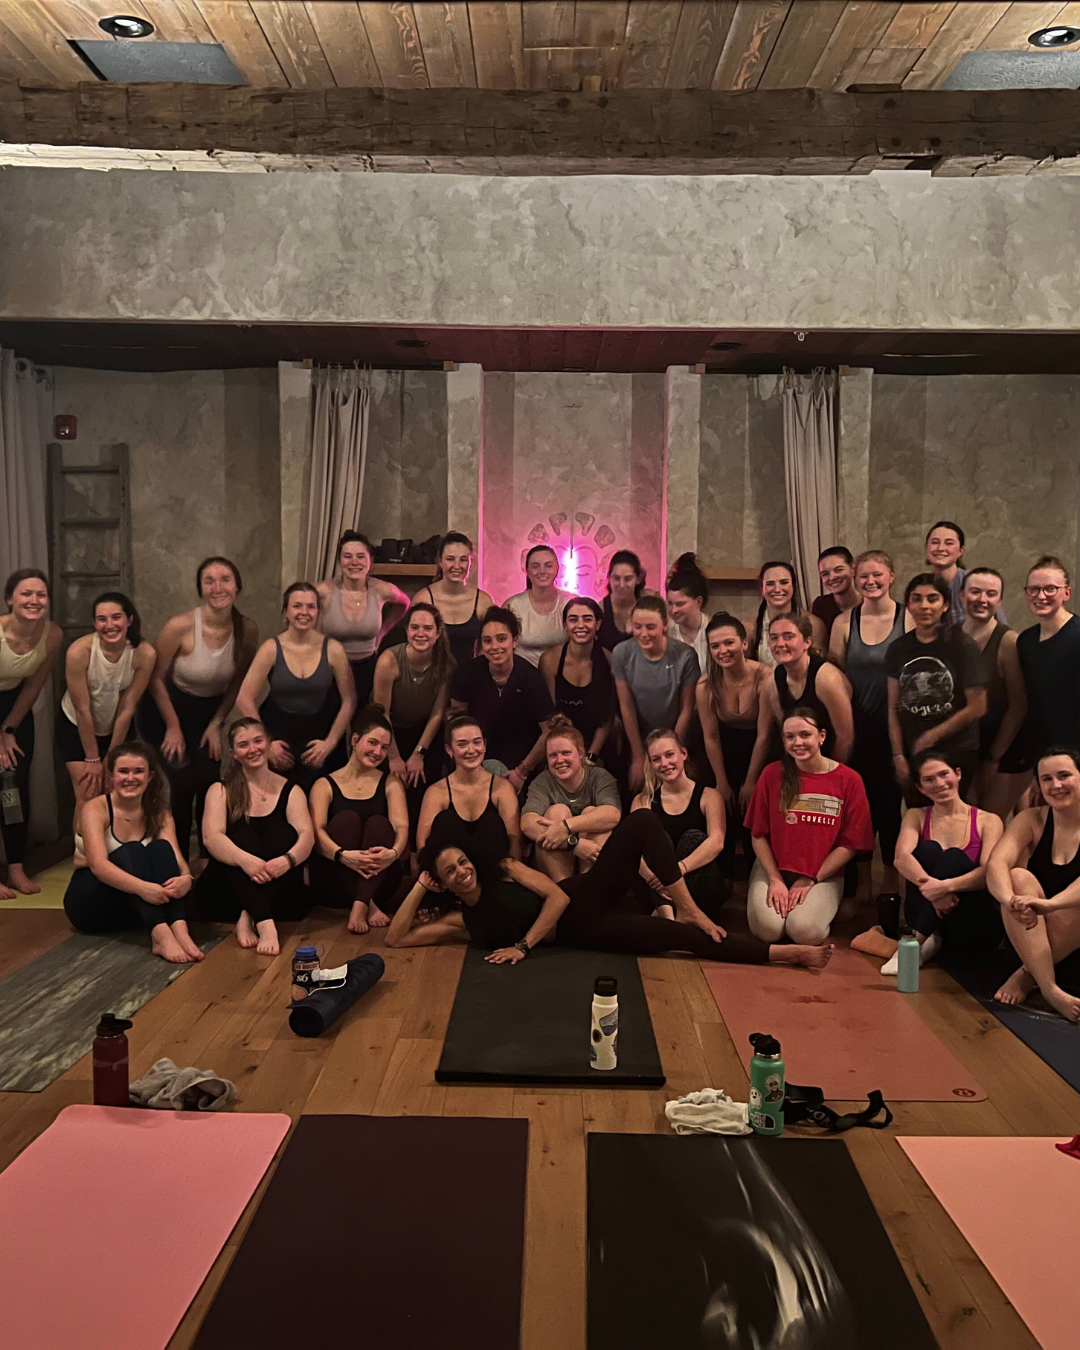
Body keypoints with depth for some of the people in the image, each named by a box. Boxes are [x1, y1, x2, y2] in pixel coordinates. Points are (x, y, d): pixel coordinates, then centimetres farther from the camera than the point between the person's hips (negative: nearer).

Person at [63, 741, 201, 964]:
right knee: (130, 851, -31)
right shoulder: (95, 809, -12)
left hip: (133, 908, 4)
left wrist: (185, 878, -38)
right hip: (89, 903, -4)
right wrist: (142, 887, -46)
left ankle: (179, 928, -45)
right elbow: (98, 864, -28)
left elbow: (177, 859, -13)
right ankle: (160, 935, -52)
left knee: (161, 848, -24)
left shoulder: (158, 814, 1)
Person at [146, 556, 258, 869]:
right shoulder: (180, 627, -28)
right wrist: (173, 727, -9)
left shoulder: (248, 629, -18)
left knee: (210, 783, 0)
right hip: (171, 706, -3)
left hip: (210, 710, 3)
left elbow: (239, 681, -2)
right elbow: (156, 679, -15)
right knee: (182, 785, -6)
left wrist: (217, 723, -3)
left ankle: (209, 856, 20)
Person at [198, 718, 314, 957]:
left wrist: (287, 859, -36)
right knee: (243, 837, -28)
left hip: (278, 890, 1)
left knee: (283, 832, -23)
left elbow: (306, 835, -13)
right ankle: (265, 924, -47)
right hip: (226, 890, -1)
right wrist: (245, 860, -38)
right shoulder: (221, 791, 2)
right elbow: (212, 838, -16)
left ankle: (249, 919, -35)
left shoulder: (291, 790, 5)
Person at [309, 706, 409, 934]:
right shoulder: (325, 785, 6)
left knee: (379, 823, -25)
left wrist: (393, 852, -30)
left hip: (378, 879, 1)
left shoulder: (390, 783, 11)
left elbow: (402, 827, -6)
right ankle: (368, 906, -33)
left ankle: (359, 907, -40)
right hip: (335, 883, -1)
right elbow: (317, 832, -11)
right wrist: (343, 855, -33)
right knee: (347, 818, -24)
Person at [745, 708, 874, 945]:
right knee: (767, 928, -24)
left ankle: (820, 906, 7)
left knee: (805, 931, -26)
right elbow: (759, 835, 0)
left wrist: (811, 880, -9)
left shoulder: (848, 779, -6)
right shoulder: (772, 774, -2)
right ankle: (778, 898, 8)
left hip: (823, 875, -1)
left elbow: (850, 844, -4)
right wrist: (775, 879, -11)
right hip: (773, 870, 1)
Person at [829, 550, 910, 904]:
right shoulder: (844, 622, 1)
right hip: (857, 726, 2)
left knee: (891, 801, 6)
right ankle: (862, 882, 21)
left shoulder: (909, 619, -4)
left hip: (894, 726, -1)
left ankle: (891, 881, 23)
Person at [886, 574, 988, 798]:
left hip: (957, 754, -3)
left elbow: (977, 707, -8)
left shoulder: (962, 647, -6)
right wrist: (898, 756, 0)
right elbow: (894, 708, 6)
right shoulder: (898, 649, 5)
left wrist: (933, 735, -8)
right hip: (911, 754, 3)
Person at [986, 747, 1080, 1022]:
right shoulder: (1031, 820, -1)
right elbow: (996, 864, -20)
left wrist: (1050, 904, -48)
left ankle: (1027, 976, -17)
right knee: (1019, 877, -27)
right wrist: (1011, 901, -42)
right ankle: (1050, 988, -33)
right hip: (1032, 934, 2)